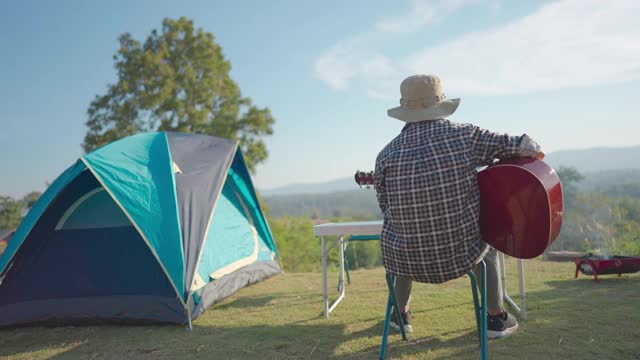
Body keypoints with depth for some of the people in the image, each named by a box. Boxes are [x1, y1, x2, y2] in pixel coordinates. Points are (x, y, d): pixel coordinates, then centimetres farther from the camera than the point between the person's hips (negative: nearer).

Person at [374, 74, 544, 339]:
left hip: (407, 260, 1)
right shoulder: (465, 135, -10)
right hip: (462, 254, 0)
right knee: (487, 245, 35)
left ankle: (400, 314, 45)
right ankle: (496, 318, 39)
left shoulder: (386, 155, -8)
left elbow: (388, 211, 1)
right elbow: (530, 148, -3)